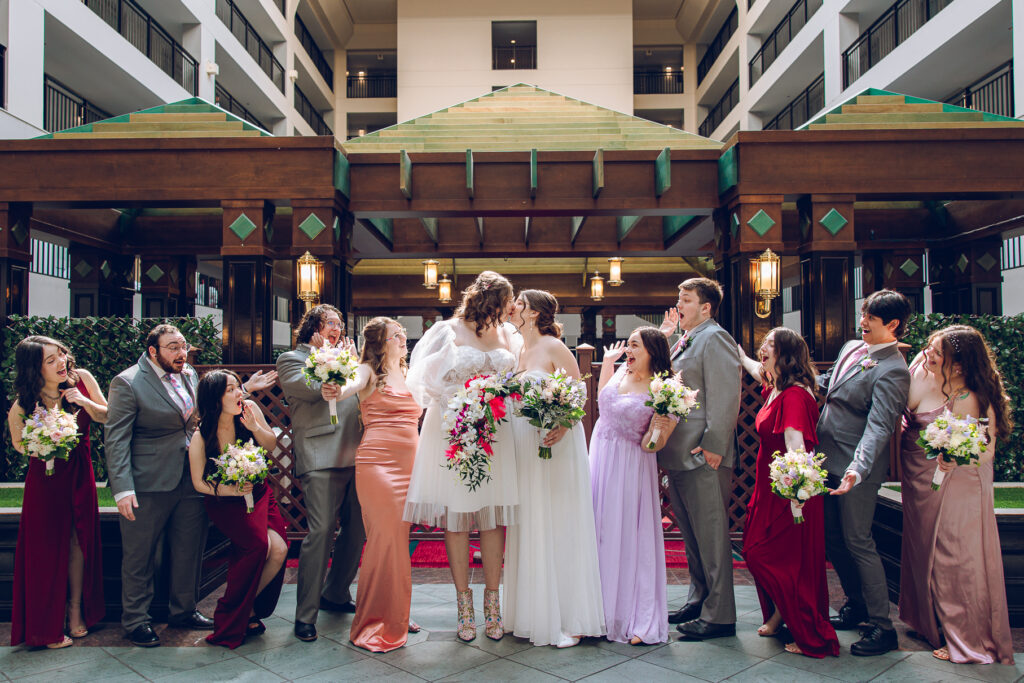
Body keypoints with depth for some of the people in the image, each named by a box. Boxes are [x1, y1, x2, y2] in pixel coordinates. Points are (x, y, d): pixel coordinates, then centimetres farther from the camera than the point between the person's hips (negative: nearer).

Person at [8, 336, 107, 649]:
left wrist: (85, 402, -18)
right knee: (47, 548, 3)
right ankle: (47, 626, 18)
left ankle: (76, 610, 29)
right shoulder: (22, 406, -16)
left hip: (80, 474, 3)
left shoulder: (81, 378, -9)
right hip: (45, 479, -3)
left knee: (78, 542, 11)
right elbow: (18, 443, 2)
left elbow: (106, 416, 0)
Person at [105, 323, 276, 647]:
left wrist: (246, 388, 12)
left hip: (191, 480, 7)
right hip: (149, 486, -6)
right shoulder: (128, 383, -10)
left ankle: (184, 611, 32)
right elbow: (116, 439, -13)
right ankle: (136, 620, 24)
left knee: (190, 549, 15)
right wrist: (122, 489, -19)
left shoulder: (189, 375, 10)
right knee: (139, 556, 7)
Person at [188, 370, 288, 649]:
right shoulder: (201, 436, -17)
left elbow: (271, 446, 3)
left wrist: (254, 427, -17)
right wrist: (233, 490, -22)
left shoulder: (250, 409, -9)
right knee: (259, 544, -26)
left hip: (258, 492, 4)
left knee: (279, 548, -16)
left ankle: (249, 606, 9)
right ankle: (231, 618, -6)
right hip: (224, 501, -4)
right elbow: (199, 482, -8)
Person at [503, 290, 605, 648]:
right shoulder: (516, 352, 14)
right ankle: (531, 613, 21)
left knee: (558, 528, -2)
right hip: (524, 449, 7)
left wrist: (562, 427, -27)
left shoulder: (554, 348, -7)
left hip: (556, 447, -7)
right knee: (528, 529, 10)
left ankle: (568, 618, 7)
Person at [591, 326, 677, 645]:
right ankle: (602, 610, 25)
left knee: (628, 537, -1)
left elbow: (650, 447, -10)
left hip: (630, 469, -6)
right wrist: (606, 361, 19)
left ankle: (637, 620, 14)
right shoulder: (621, 372, 4)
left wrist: (658, 428, -30)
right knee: (599, 533, 10)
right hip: (601, 461, 6)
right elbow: (603, 401, 24)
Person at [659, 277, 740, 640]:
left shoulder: (714, 338, -10)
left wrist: (712, 446, -22)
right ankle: (699, 600, 30)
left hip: (703, 456, -10)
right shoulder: (684, 341, 20)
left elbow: (725, 396, -17)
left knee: (711, 534, -2)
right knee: (691, 534, 17)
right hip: (679, 456, 10)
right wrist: (664, 336, 12)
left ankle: (718, 615, 7)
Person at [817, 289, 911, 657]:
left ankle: (882, 627, 11)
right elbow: (826, 382, 27)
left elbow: (879, 427, -28)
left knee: (857, 542, -2)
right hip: (827, 460, 8)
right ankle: (855, 604, 34)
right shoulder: (852, 347, 7)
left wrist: (857, 469, -38)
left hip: (855, 467, -8)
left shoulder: (892, 371, -19)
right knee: (832, 538, 16)